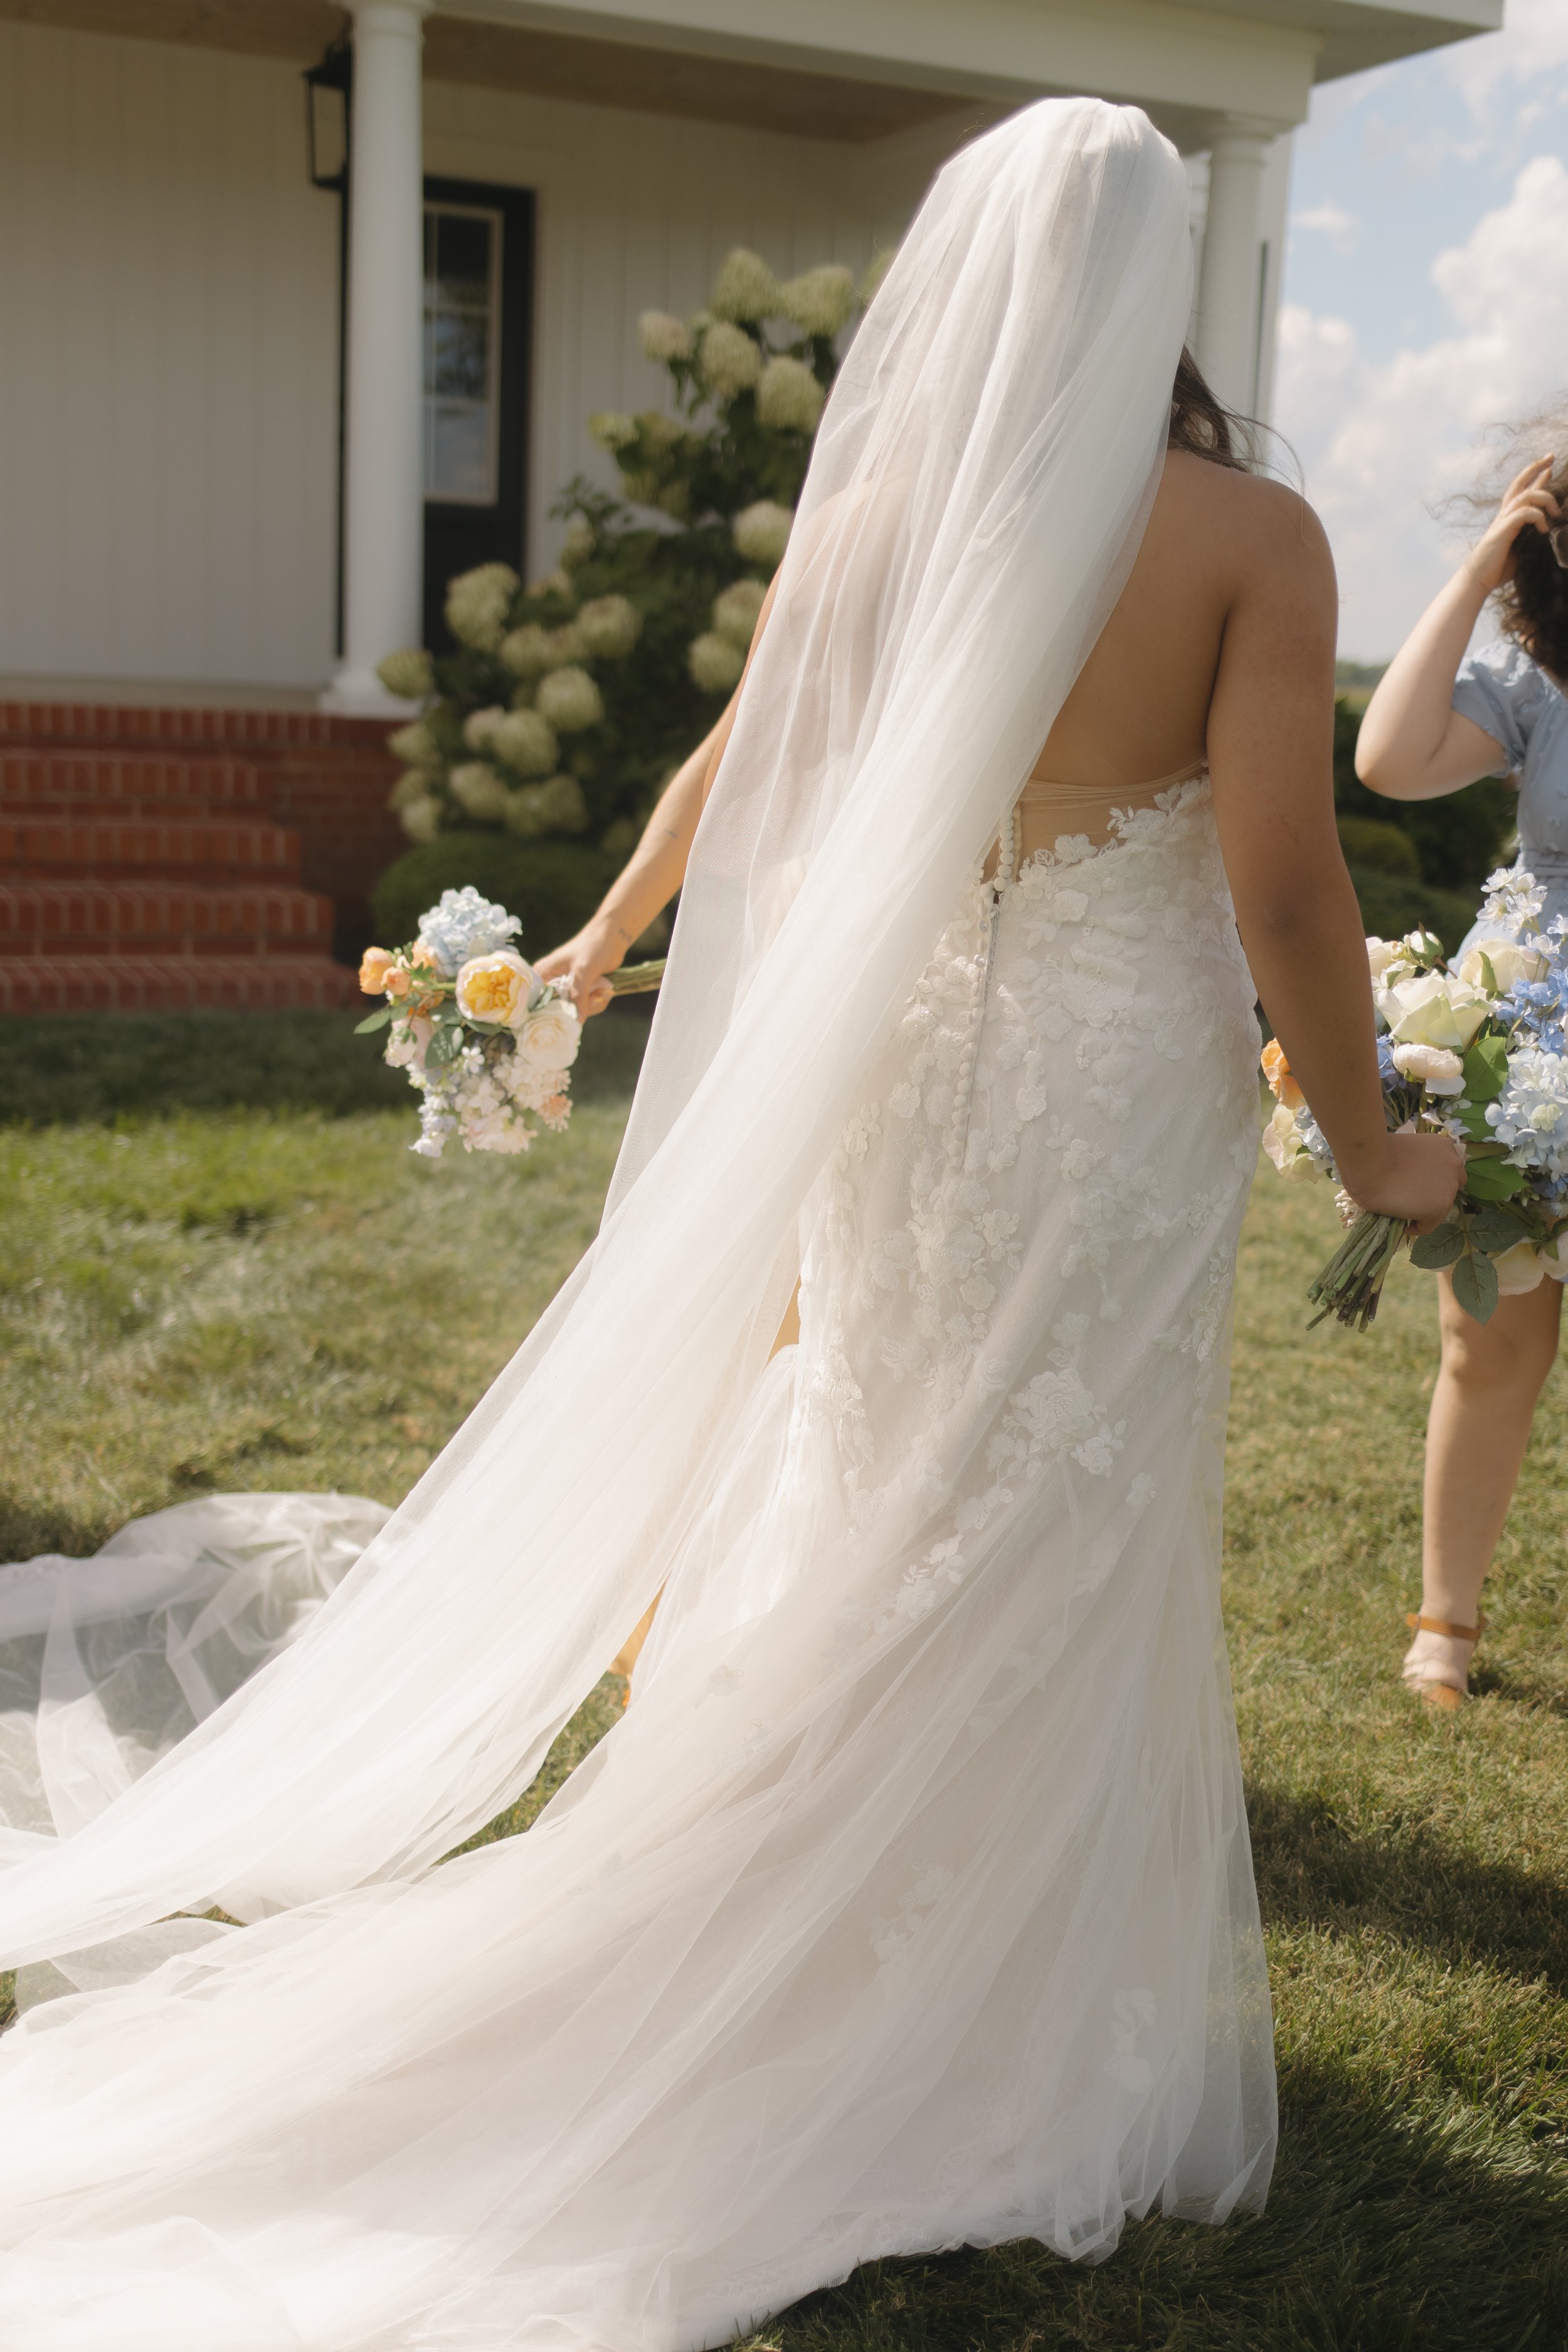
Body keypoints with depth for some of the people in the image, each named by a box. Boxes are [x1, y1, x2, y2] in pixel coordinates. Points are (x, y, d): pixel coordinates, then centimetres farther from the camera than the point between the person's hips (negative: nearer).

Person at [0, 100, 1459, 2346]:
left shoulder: (871, 513, 2)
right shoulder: (1252, 534, -10)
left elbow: (734, 780, 13)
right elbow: (1284, 886, -14)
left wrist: (603, 935, 32)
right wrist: (1371, 1150, 0)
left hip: (895, 1057, 5)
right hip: (1117, 1083, -4)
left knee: (876, 1502, 20)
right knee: (1058, 1550, 8)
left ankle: (845, 1942, 39)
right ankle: (1011, 2032, 24)